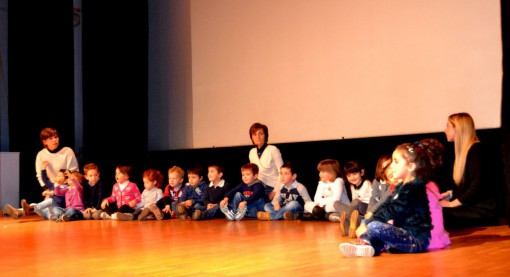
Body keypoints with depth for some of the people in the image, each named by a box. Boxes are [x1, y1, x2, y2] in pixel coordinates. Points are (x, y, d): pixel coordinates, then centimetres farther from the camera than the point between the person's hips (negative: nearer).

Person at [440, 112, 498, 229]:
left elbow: (477, 186, -19)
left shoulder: (476, 150, -12)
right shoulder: (465, 150, 15)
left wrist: (452, 203, -15)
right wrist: (451, 193, 7)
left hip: (482, 211, -8)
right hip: (469, 206, 8)